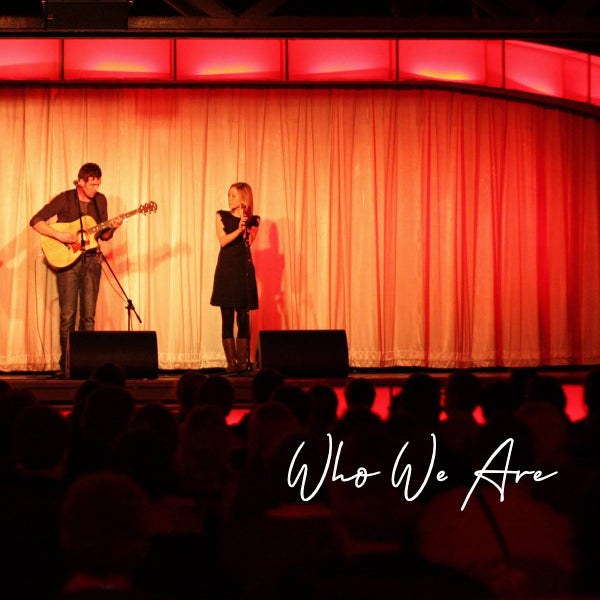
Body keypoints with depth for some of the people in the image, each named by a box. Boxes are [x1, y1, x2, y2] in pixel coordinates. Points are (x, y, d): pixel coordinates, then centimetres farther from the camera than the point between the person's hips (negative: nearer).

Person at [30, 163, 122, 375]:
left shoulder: (100, 200, 9)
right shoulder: (65, 199, -5)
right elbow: (36, 221, -9)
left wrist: (111, 228, -8)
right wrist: (59, 235, -20)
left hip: (91, 260, 4)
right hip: (67, 261, -4)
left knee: (88, 316, 1)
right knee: (68, 315, -6)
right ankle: (66, 364, -1)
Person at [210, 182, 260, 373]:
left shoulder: (252, 220, 7)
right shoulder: (222, 216, 8)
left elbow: (248, 242, -6)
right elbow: (223, 240, -4)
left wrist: (245, 224, -17)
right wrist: (238, 230, -17)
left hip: (244, 270, 0)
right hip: (226, 269, 0)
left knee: (243, 317, -3)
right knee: (227, 317, -3)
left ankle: (242, 361, 0)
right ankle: (231, 362, -2)